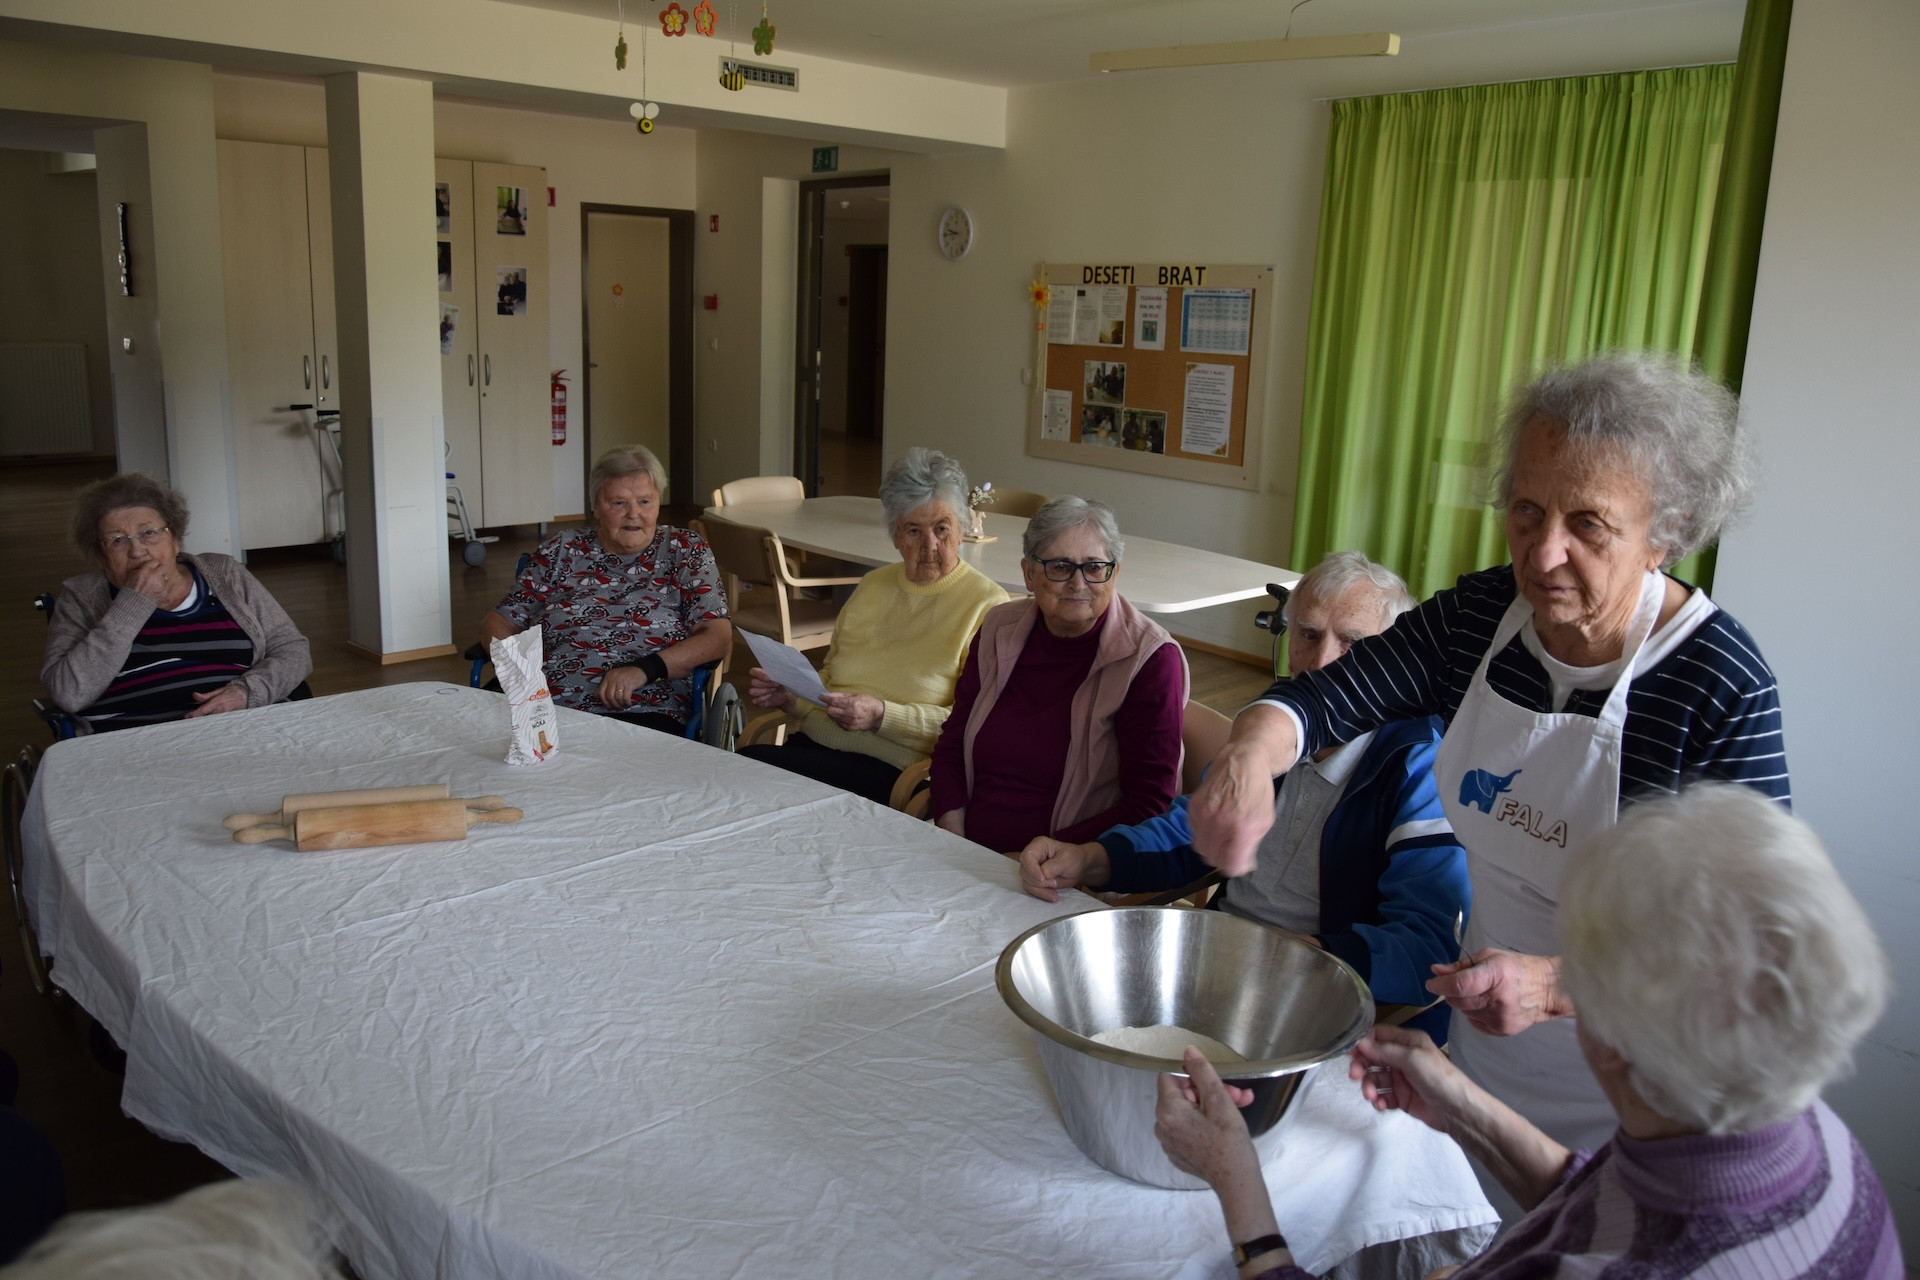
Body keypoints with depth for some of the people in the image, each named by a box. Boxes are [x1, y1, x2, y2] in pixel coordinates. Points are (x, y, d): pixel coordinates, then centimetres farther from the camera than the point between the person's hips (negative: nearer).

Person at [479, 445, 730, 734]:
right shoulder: (561, 551, 18)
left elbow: (718, 637, 1)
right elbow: (499, 621, 21)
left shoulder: (686, 550, 12)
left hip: (644, 713, -4)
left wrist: (644, 669, -14)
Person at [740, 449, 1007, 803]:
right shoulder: (873, 586, 20)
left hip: (891, 771, -6)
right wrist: (790, 692, 8)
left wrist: (882, 716, -19)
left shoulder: (986, 605, -3)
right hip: (814, 744, 6)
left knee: (754, 764, -28)